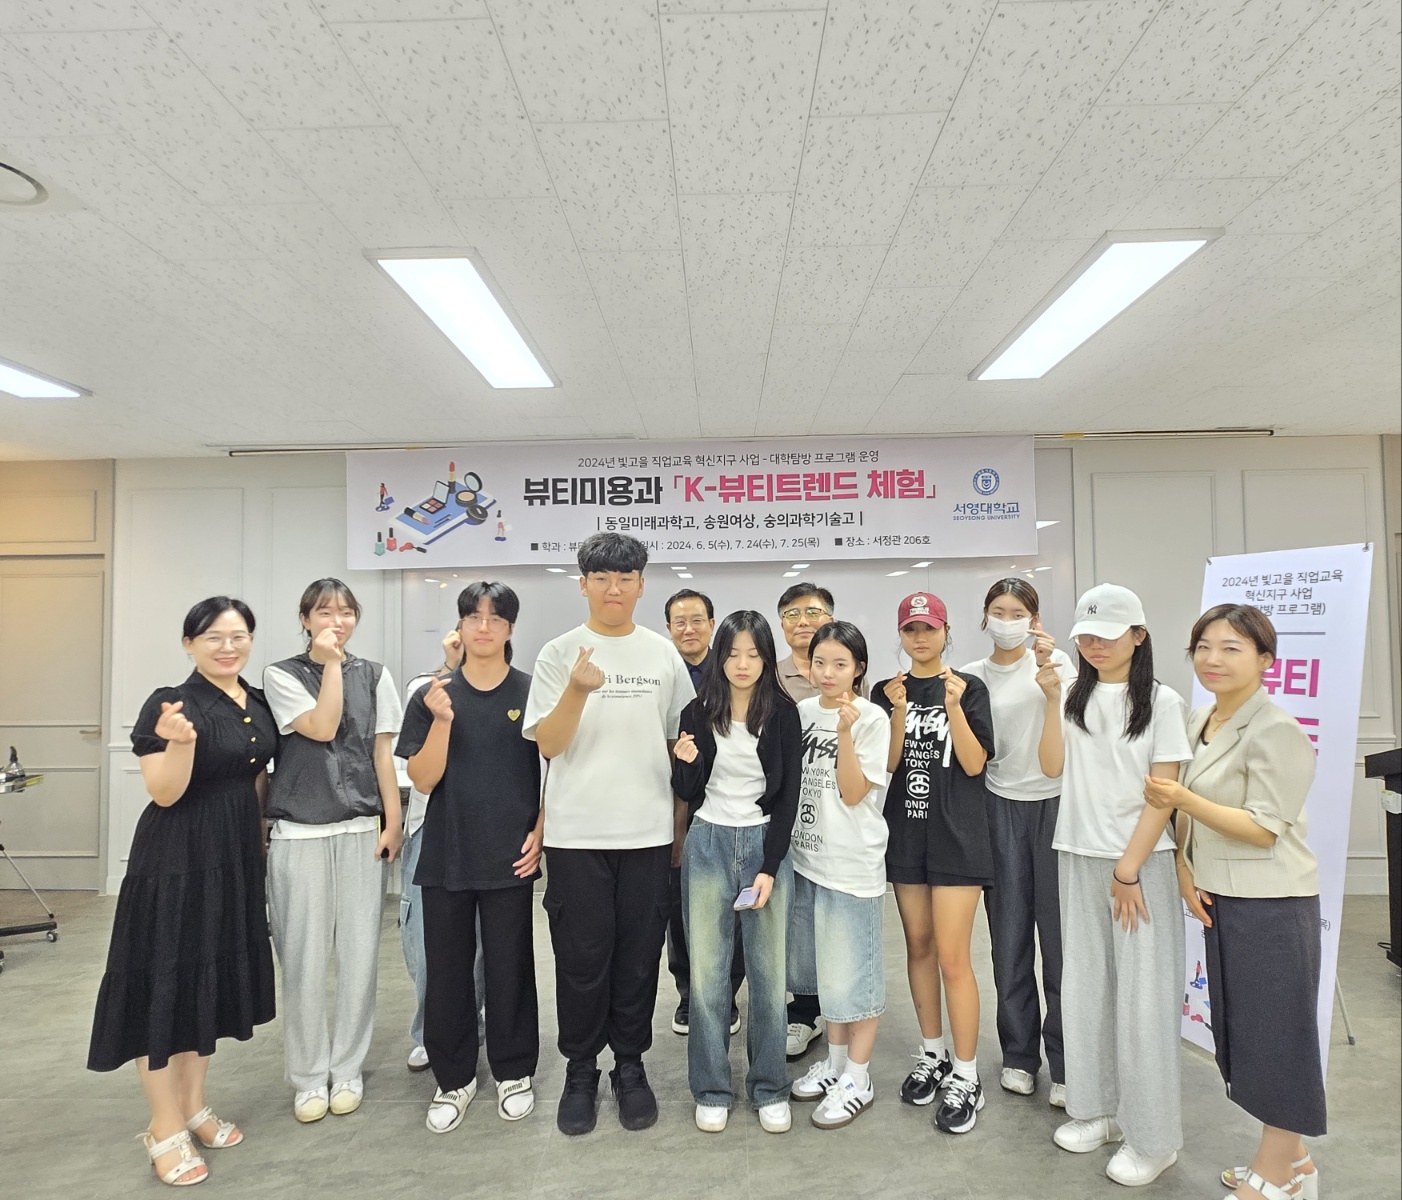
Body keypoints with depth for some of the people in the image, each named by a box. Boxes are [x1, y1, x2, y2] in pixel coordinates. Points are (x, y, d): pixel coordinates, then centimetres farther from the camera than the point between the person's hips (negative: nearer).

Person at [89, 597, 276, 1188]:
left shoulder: (258, 703, 6)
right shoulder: (169, 704, -14)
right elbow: (164, 794, -18)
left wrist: (258, 834, 13)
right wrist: (181, 741, -35)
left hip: (236, 856, 7)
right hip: (176, 860, -7)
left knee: (214, 977, 16)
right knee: (168, 981, 2)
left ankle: (193, 1105, 33)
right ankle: (165, 1130, 18)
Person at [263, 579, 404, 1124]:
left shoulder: (373, 675, 8)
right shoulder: (282, 675, 2)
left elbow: (382, 754, 7)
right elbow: (321, 728, -13)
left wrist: (393, 823, 3)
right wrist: (331, 663, -10)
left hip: (361, 831, 2)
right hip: (299, 834, -2)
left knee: (359, 955, 5)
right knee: (304, 959, 3)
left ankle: (347, 1070, 23)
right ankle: (309, 1076, 21)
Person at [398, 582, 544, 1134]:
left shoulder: (531, 693, -3)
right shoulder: (432, 696, 1)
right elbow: (423, 779, -3)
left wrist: (539, 835, -6)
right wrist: (442, 720, -16)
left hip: (510, 856, -1)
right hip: (446, 854, 2)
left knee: (509, 967, 10)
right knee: (447, 969, 11)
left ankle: (514, 1073, 30)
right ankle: (454, 1078, 30)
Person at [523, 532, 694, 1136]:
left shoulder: (663, 654, 5)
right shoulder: (559, 654, -1)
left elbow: (682, 743, 11)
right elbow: (546, 745, -8)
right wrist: (578, 690, -24)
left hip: (648, 832, 2)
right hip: (577, 833, -1)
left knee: (639, 958, 10)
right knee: (582, 960, 7)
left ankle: (630, 1065, 29)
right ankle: (580, 1071, 27)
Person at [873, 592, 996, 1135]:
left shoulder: (969, 687, -2)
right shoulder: (886, 691, 5)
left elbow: (974, 763, -9)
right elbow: (888, 763, -3)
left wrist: (953, 705, -20)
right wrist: (899, 710, -17)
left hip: (957, 834, -3)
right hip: (906, 830, 4)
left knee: (952, 956, -5)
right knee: (918, 944, 14)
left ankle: (966, 1077, 10)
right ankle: (932, 1055, 30)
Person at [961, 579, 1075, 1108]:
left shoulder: (1056, 661, 4)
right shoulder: (972, 676, 8)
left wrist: (1047, 670, -19)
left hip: (1055, 802, -2)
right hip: (1001, 805, 2)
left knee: (1060, 934, -1)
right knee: (1009, 935, 6)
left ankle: (1065, 1063, 14)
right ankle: (1019, 1054, 22)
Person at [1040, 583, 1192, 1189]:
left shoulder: (1161, 701, -5)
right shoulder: (1075, 697, 7)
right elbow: (1052, 767, -3)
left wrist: (1129, 871, -11)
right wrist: (1052, 702, -12)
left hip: (1141, 862, -4)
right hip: (1079, 858, 4)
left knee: (1142, 997, 0)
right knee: (1085, 986, 9)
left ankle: (1152, 1138, 15)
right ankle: (1099, 1109, 26)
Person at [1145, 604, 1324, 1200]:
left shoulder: (1276, 731, -17)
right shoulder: (1199, 722, 7)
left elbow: (1263, 829, -19)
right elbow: (1186, 807, 13)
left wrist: (1183, 799, -26)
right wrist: (1185, 870, 1)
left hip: (1272, 905, -8)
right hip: (1219, 898, 8)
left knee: (1275, 1032, 6)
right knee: (1239, 1027, 16)